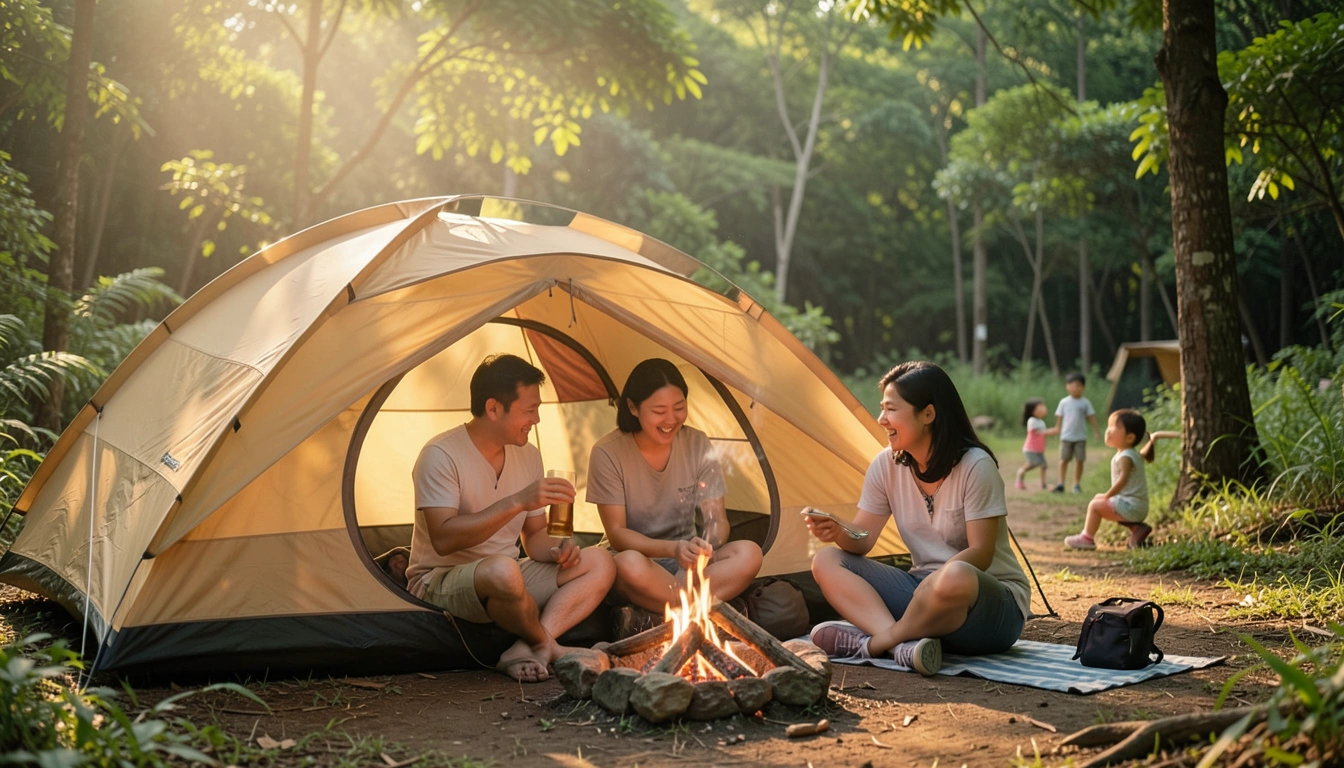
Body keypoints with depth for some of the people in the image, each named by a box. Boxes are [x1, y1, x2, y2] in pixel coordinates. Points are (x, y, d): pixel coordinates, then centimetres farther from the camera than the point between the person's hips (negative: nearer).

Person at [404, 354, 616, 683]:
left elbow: (534, 538, 12)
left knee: (600, 563, -8)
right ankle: (547, 647, -11)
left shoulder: (528, 455, 5)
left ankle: (526, 651, -24)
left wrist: (557, 550, -12)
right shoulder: (441, 455, -17)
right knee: (502, 571, -40)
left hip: (505, 579, 8)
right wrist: (517, 502, -33)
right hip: (441, 584, -8)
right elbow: (443, 539, -29)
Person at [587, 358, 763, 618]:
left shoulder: (697, 445, -5)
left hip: (686, 565, 3)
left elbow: (717, 520, -5)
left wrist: (708, 543, -30)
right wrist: (672, 549, -33)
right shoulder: (608, 453, -14)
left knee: (749, 554, -27)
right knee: (630, 564, -40)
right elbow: (617, 534, -16)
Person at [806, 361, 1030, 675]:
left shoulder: (976, 467, -16)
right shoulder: (886, 465, 0)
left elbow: (980, 554, -19)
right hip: (921, 590, 6)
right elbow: (862, 539, 0)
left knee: (955, 578, -42)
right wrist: (838, 533, -23)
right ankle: (905, 644, -33)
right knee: (827, 561, -13)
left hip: (994, 607, -6)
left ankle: (872, 642, -20)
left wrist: (933, 584, -35)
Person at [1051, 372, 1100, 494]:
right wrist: (1057, 430, 5)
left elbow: (1091, 417, 4)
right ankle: (1061, 484, 2)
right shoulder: (1064, 402, 3)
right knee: (1063, 459, -3)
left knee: (1079, 460, 1)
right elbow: (1059, 418, 7)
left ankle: (1077, 484, 11)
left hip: (1080, 437, 0)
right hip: (1066, 437, 0)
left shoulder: (1085, 402, 2)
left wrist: (1096, 430, 0)